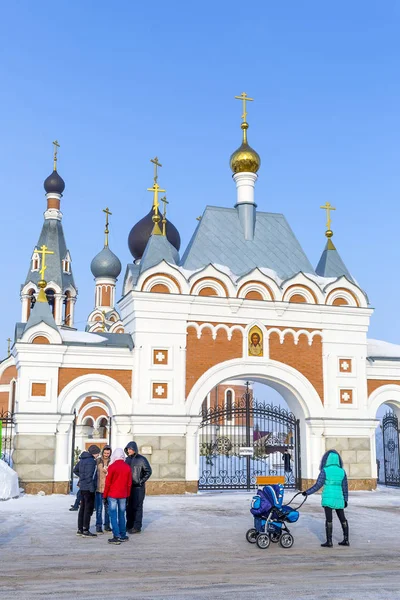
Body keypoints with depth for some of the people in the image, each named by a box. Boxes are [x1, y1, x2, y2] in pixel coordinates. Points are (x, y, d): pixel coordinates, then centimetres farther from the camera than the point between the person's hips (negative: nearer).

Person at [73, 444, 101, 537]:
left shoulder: (82, 459, 11)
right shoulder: (91, 461, -17)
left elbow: (75, 470, 22)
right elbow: (89, 476, -21)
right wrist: (92, 489, -18)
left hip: (82, 487, 9)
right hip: (88, 488, -9)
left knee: (82, 508, 15)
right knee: (88, 508, -3)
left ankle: (80, 529, 21)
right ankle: (85, 530, 0)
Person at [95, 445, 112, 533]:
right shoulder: (97, 461, 0)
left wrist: (107, 472, -14)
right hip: (99, 487, -1)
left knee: (108, 507, 10)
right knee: (99, 508, -1)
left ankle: (107, 525, 19)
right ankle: (98, 526, 4)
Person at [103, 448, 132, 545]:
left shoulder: (112, 467, -10)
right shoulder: (127, 467, 2)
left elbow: (107, 483, -8)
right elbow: (129, 483, 7)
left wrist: (105, 496, 0)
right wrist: (127, 495, 16)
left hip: (112, 495, -4)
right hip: (123, 495, 4)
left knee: (113, 515, 0)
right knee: (121, 515, 14)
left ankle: (117, 536, -6)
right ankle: (123, 536, 18)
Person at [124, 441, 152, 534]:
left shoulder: (141, 459, -7)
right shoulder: (127, 459, 10)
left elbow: (148, 471, -6)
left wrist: (141, 481, -11)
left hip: (138, 487, -6)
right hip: (128, 487, 6)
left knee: (137, 507, -4)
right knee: (129, 507, 11)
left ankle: (137, 527, 0)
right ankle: (129, 525, 21)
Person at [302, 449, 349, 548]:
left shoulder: (325, 471, -8)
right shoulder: (342, 471, 5)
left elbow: (318, 485, -10)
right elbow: (345, 487, 10)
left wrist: (307, 492, -1)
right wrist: (345, 499, 20)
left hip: (328, 498, -4)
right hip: (339, 499, 5)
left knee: (329, 519, -3)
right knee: (342, 518, 14)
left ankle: (329, 541, -4)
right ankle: (346, 540, 18)